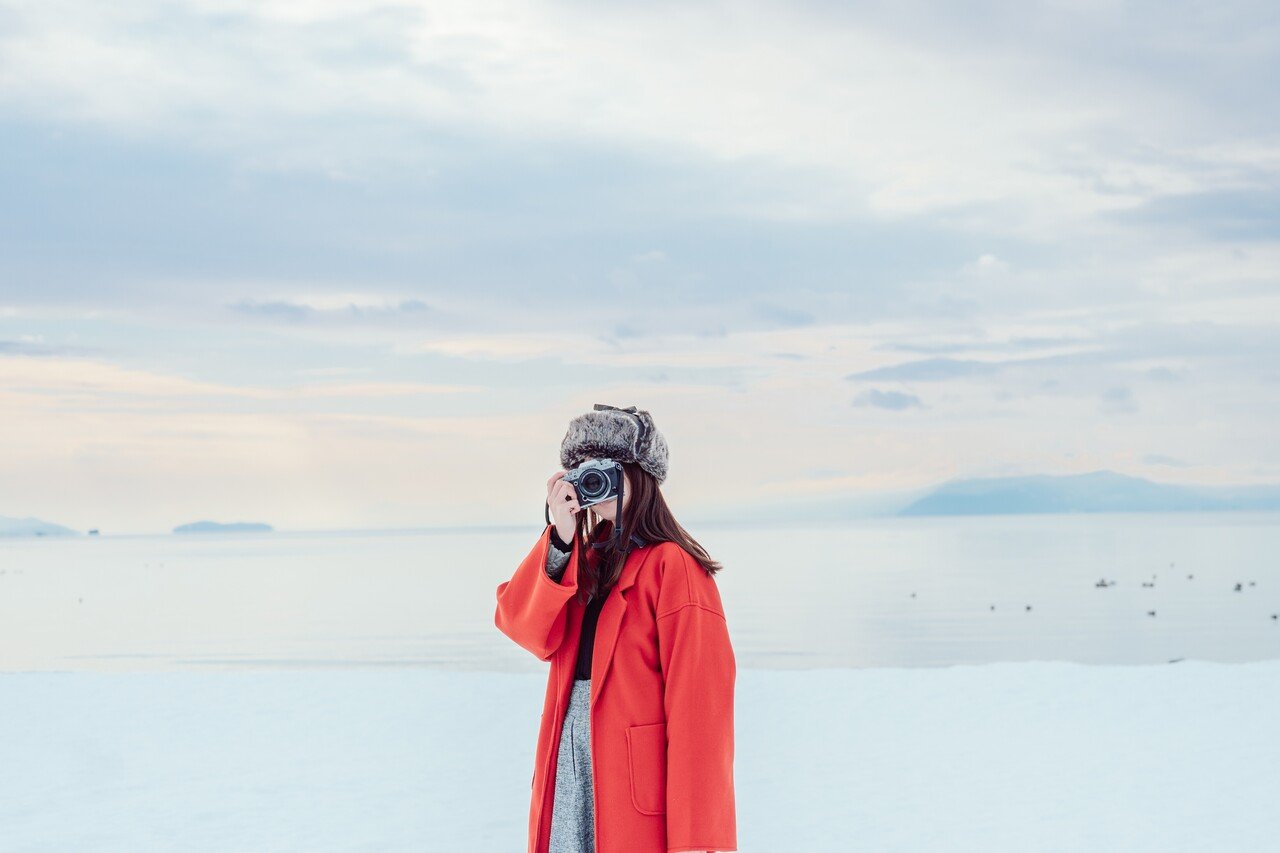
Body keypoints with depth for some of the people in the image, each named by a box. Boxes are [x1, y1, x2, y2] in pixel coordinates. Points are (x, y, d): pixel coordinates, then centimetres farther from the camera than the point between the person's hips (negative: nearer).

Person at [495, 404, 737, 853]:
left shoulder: (671, 565, -9)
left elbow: (698, 703, -15)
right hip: (570, 781, 7)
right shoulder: (586, 563, 14)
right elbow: (525, 628, -3)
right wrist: (561, 536, -12)